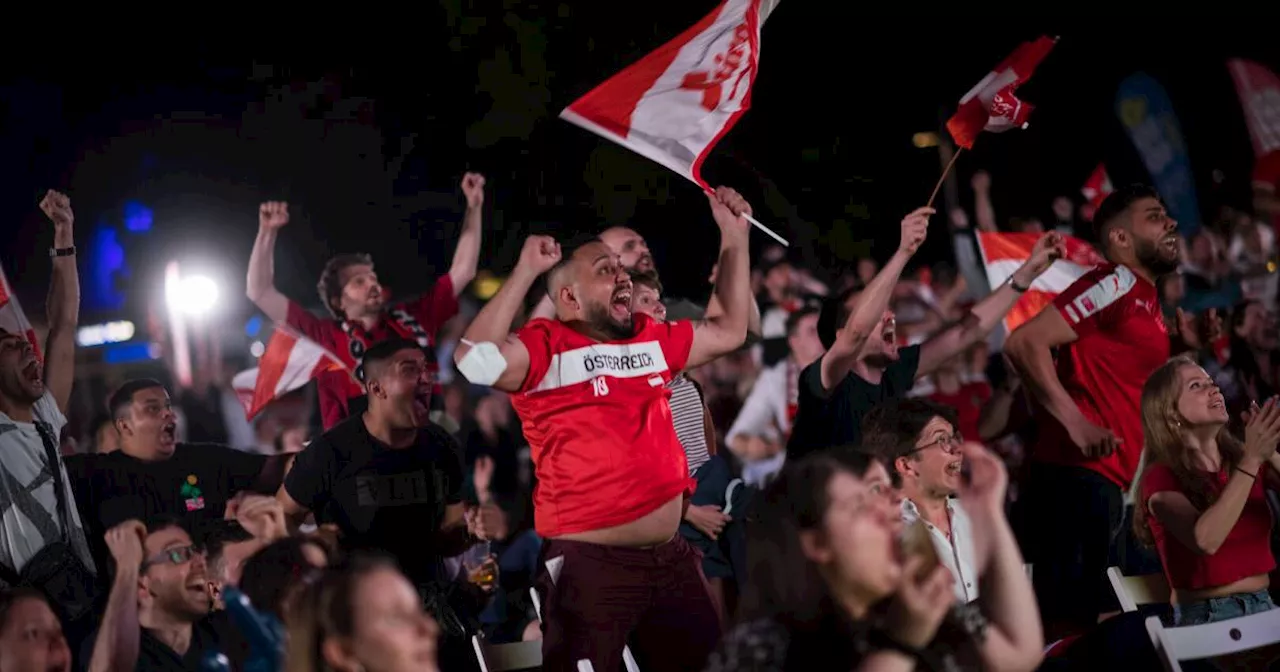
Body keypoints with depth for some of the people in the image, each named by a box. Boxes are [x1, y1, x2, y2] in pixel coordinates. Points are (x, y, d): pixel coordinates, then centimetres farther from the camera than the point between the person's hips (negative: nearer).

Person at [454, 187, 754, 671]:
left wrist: (734, 238, 20)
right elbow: (476, 361, -26)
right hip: (590, 565, -7)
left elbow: (730, 331, 25)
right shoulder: (548, 347, -8)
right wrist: (526, 272, -20)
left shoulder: (652, 340, 13)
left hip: (672, 558, 7)